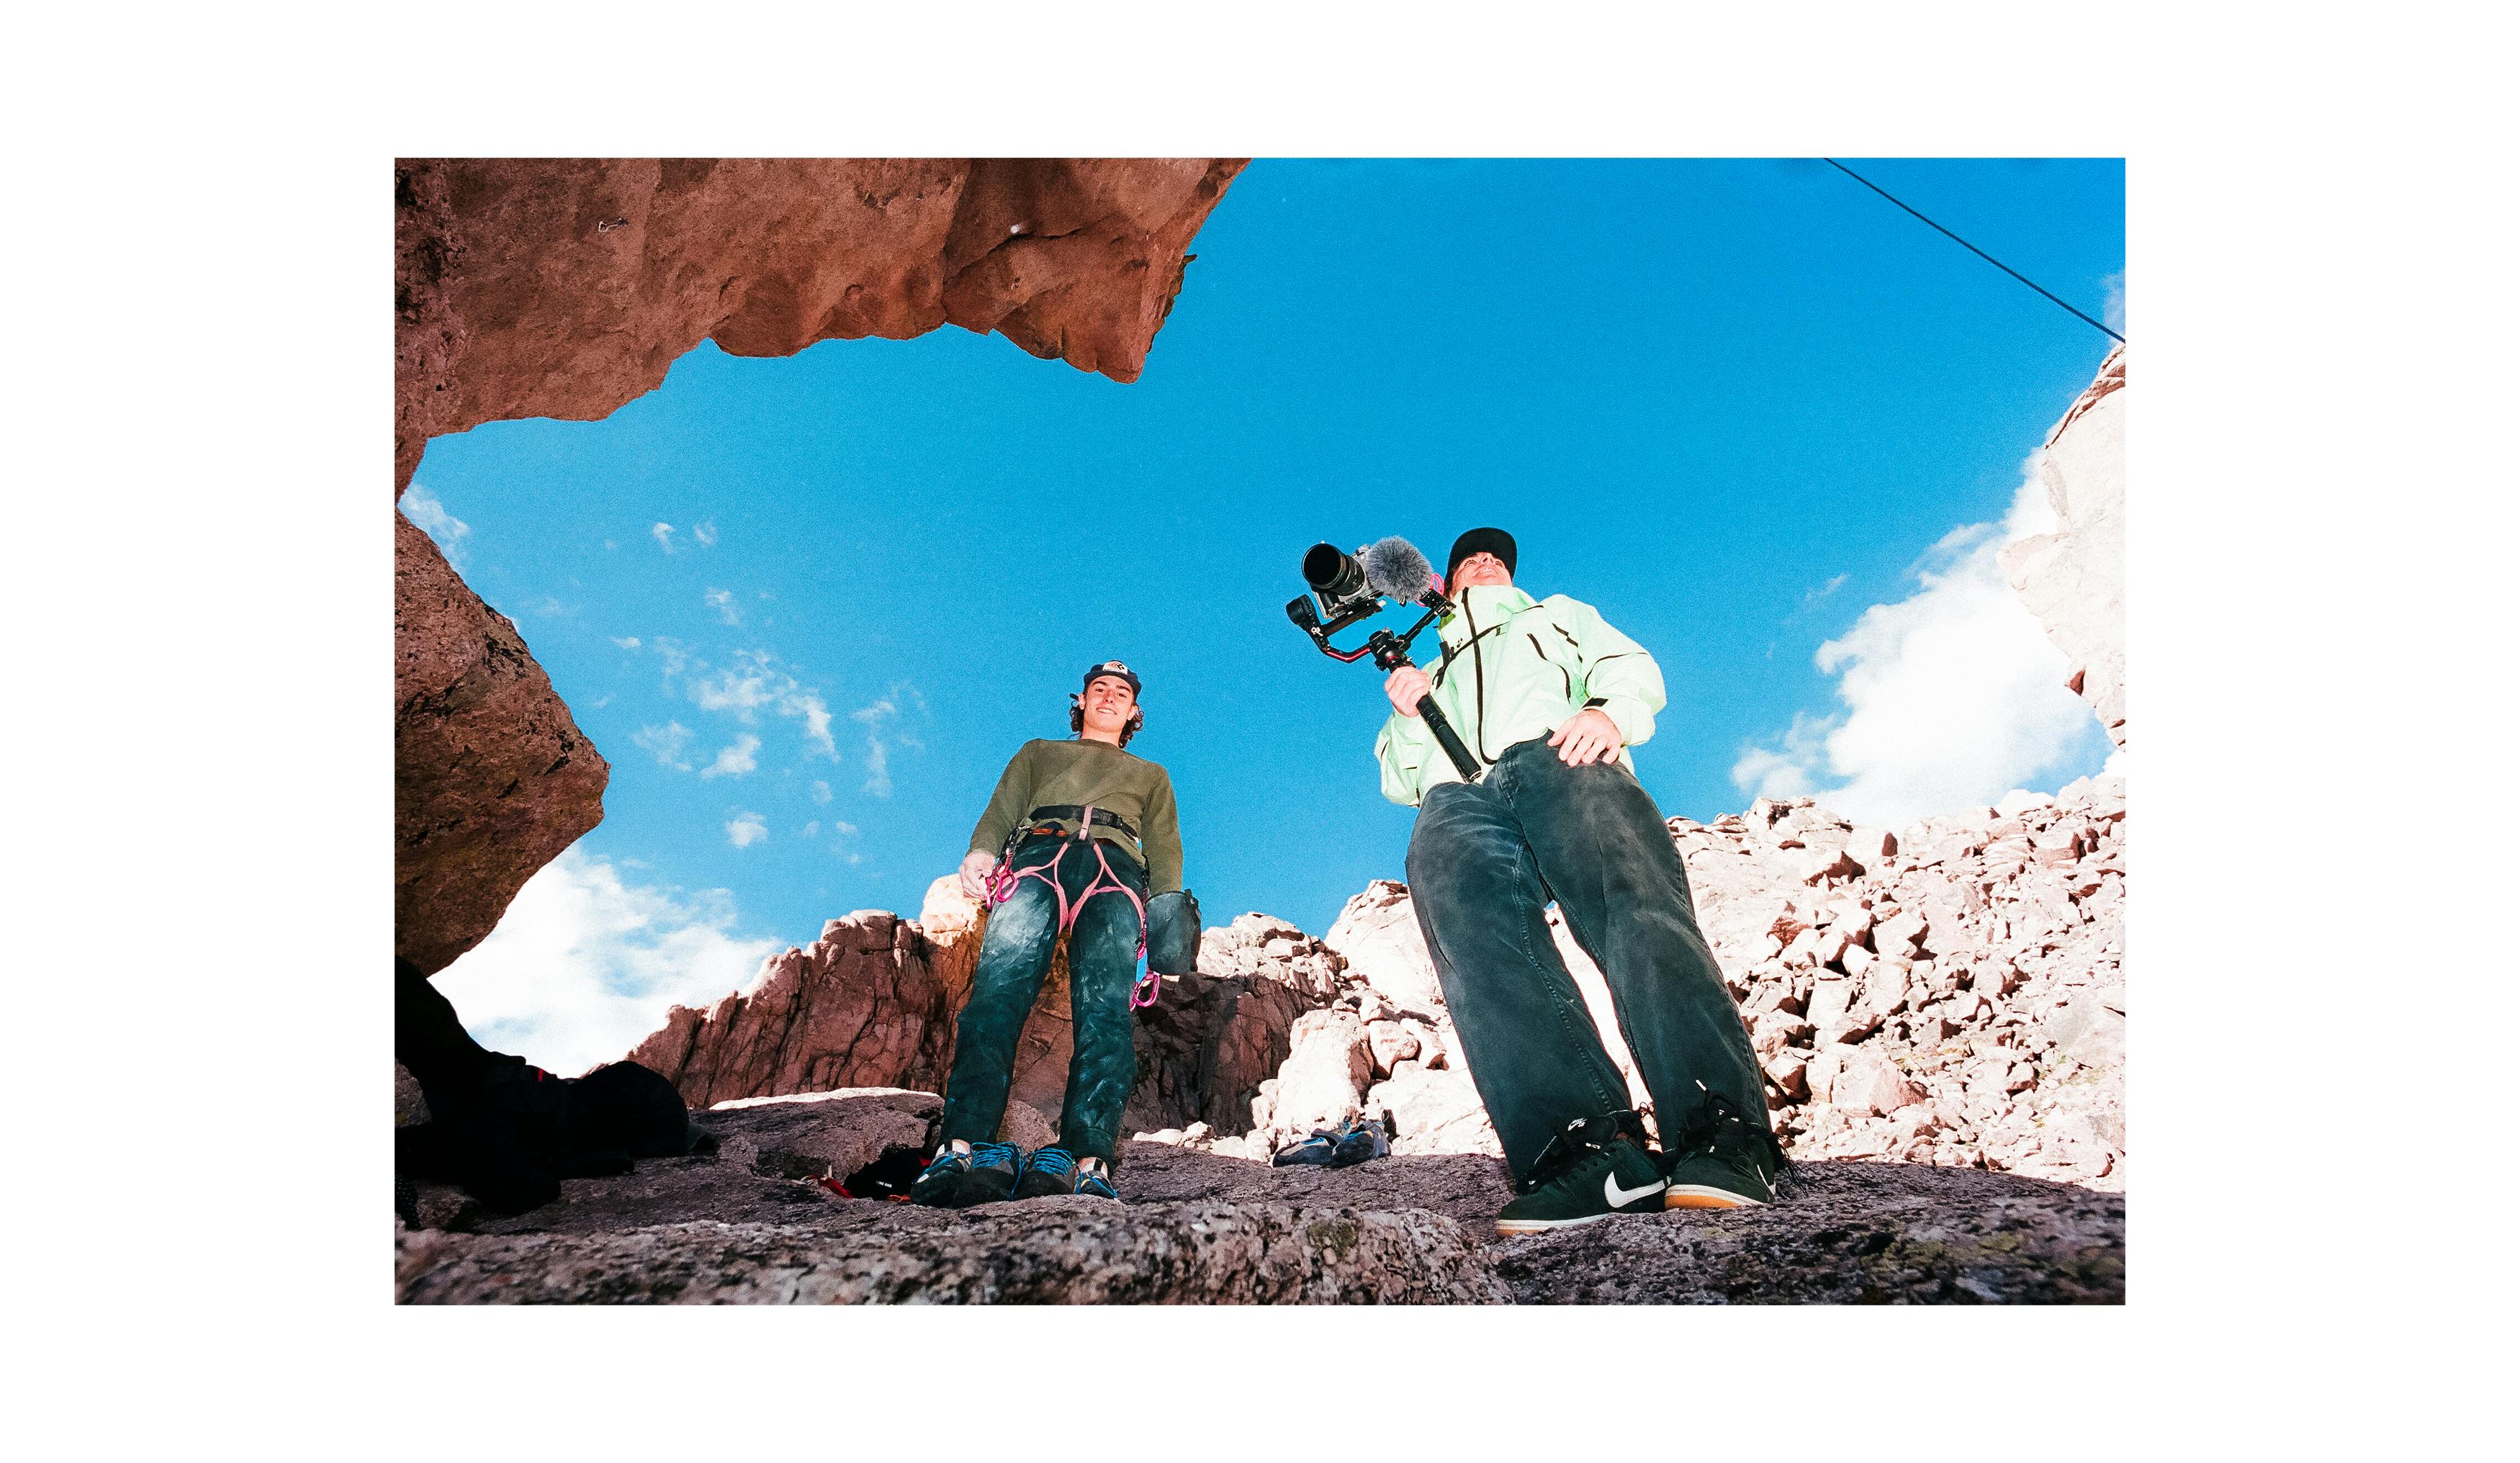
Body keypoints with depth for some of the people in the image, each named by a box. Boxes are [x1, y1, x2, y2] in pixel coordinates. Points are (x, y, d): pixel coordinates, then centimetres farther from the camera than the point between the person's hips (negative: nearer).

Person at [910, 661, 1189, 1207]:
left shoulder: (1151, 777, 40)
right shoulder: (1038, 753, 39)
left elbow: (1165, 848, 24)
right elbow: (1001, 811, 21)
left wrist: (1168, 904, 3)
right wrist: (982, 851, -2)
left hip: (1116, 872, 0)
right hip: (1039, 854, 0)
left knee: (1105, 1008, -27)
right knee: (1001, 988, -28)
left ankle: (1084, 1159, -45)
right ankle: (967, 1148, -43)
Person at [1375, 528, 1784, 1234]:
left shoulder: (1557, 616, 41)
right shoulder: (1431, 675, 45)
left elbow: (1631, 667, 21)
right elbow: (1399, 779, 34)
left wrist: (1608, 711, -4)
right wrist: (1410, 718, 11)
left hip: (1557, 758, -1)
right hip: (1454, 797, 1)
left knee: (1634, 904, -34)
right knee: (1479, 944, -34)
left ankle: (1724, 1139, -48)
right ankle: (1589, 1150, -49)